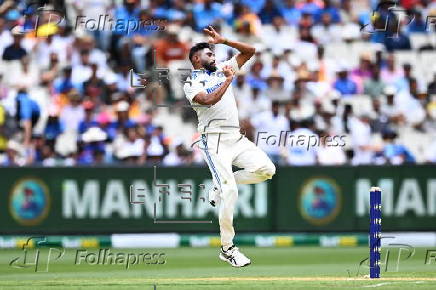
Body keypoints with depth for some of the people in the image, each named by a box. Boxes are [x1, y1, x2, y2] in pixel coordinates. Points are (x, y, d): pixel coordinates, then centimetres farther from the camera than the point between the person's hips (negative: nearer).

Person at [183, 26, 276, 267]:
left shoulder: (222, 70, 20)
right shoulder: (192, 84, 1)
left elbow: (249, 51, 17)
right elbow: (208, 100, -20)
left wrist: (223, 41, 7)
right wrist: (228, 79, -12)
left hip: (237, 138, 6)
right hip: (214, 141, -6)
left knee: (266, 169, -14)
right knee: (230, 193, -17)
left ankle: (220, 186, 8)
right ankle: (227, 248, -9)